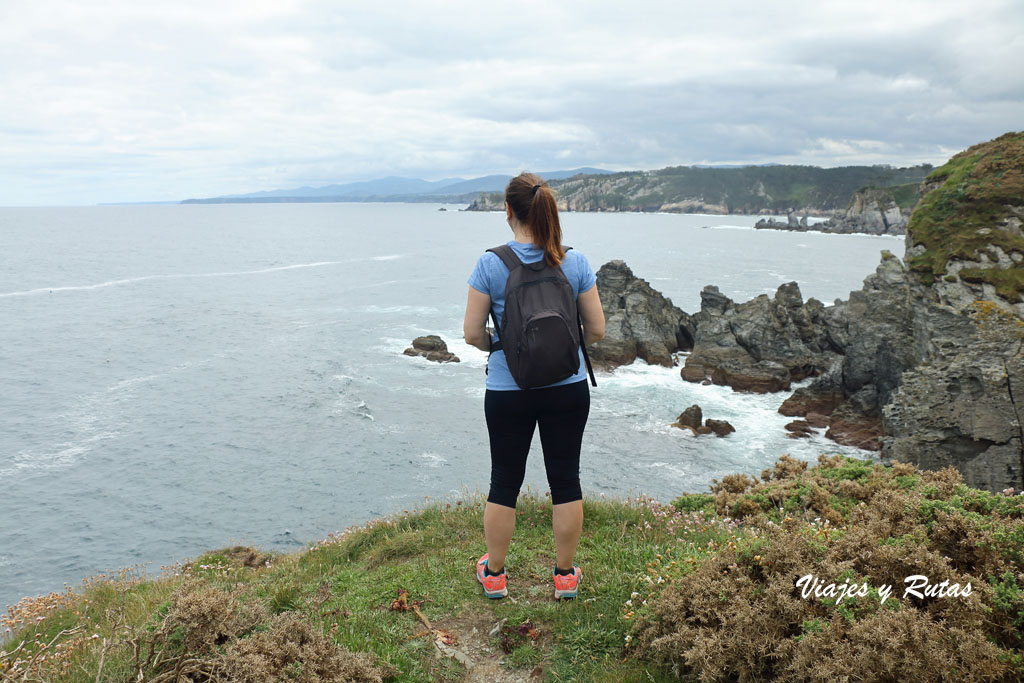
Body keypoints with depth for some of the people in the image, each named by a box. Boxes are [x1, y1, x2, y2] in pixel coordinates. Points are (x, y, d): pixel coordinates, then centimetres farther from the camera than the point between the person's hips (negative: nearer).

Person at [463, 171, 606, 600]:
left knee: (504, 483, 13)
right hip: (568, 388, 1)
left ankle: (493, 574, 29)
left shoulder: (490, 264, -12)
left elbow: (473, 333, -9)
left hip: (508, 391, -1)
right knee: (565, 480, 13)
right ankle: (565, 575, 26)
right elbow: (596, 329, -2)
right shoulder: (575, 263, -6)